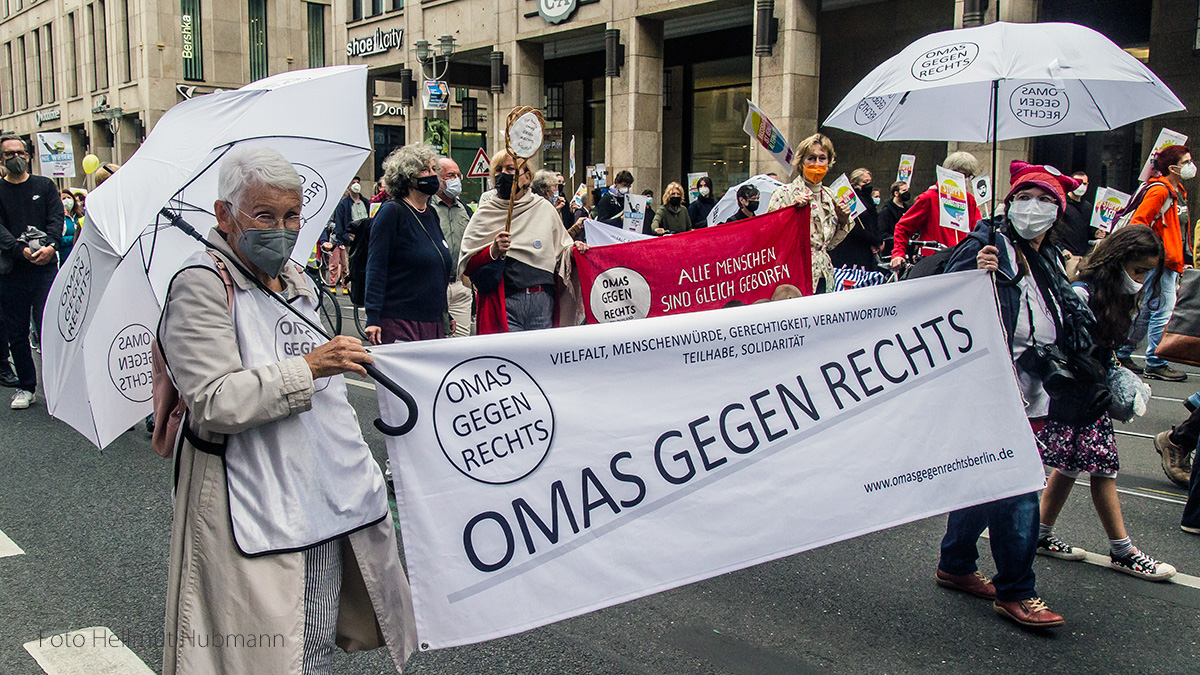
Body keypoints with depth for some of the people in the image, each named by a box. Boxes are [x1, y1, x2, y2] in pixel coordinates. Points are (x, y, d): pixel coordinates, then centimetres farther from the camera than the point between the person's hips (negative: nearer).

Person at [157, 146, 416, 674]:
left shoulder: (294, 280, 15)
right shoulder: (200, 286, -12)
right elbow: (214, 403, -22)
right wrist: (308, 366, -23)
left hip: (326, 503, 8)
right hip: (254, 516, -8)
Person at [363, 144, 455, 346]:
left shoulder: (432, 214, 15)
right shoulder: (391, 212, -7)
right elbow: (375, 267, -12)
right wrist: (373, 319, -19)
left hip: (433, 323, 7)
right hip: (398, 323, -7)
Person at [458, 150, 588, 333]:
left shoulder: (544, 208, 11)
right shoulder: (485, 214, 5)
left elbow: (561, 249, 20)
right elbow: (467, 266, -1)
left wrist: (572, 251, -1)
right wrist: (493, 251, -16)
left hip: (544, 304, 2)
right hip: (504, 304, -2)